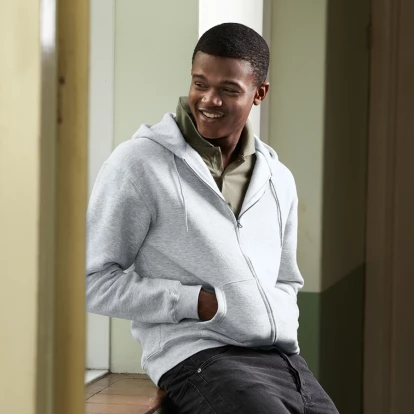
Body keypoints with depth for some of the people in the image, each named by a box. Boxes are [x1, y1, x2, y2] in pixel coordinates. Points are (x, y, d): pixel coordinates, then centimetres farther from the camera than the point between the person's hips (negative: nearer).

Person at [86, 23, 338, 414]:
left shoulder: (278, 179, 17)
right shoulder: (138, 163, -1)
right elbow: (95, 280, -4)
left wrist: (285, 334, 9)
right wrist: (198, 302, -9)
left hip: (285, 359, 6)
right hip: (198, 357, -6)